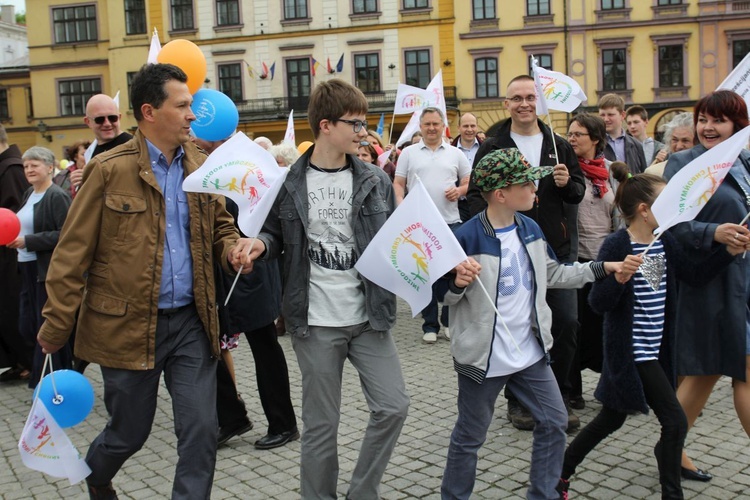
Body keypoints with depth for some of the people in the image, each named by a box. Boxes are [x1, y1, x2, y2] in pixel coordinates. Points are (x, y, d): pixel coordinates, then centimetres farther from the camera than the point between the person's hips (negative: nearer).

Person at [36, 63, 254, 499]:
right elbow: (73, 252, -6)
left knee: (201, 431, 0)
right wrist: (56, 327, -6)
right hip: (128, 325, -3)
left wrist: (234, 248, -10)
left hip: (191, 321, 3)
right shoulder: (109, 170, -9)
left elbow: (220, 228, 14)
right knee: (130, 432, 15)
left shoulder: (202, 165, 4)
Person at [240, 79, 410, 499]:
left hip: (369, 316, 3)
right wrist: (260, 244, -16)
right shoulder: (288, 181, -3)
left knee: (393, 407, 1)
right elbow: (276, 236, 6)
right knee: (321, 423, 7)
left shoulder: (376, 180, 3)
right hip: (316, 322, -2)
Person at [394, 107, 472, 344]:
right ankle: (429, 324, 13)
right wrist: (400, 203, -11)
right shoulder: (409, 153, 9)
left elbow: (470, 182, 13)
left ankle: (449, 322, 16)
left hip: (450, 222, 1)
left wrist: (460, 190, -8)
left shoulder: (455, 153, 11)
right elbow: (398, 183, 7)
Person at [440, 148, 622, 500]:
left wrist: (602, 268, 11)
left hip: (530, 352, 7)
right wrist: (458, 284, -34)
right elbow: (447, 296, -12)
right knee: (469, 436, 8)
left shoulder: (530, 229, 3)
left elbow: (552, 274, 14)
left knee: (555, 421, 15)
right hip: (484, 358, -7)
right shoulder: (467, 237, -19)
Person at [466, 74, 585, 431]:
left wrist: (568, 184, -8)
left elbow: (579, 191, 15)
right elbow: (476, 195, -1)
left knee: (566, 322, 2)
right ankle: (517, 399, 21)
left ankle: (559, 397, 19)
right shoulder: (492, 148, 2)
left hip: (557, 249, 3)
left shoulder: (558, 145, 11)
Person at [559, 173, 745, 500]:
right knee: (675, 421, -3)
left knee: (612, 418, 17)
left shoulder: (665, 242, 4)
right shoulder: (617, 245, -18)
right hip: (632, 351, -8)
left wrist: (729, 252, 3)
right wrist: (620, 275, -37)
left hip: (657, 349, 8)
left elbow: (696, 275, 13)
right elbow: (598, 304, -20)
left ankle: (562, 470, 32)